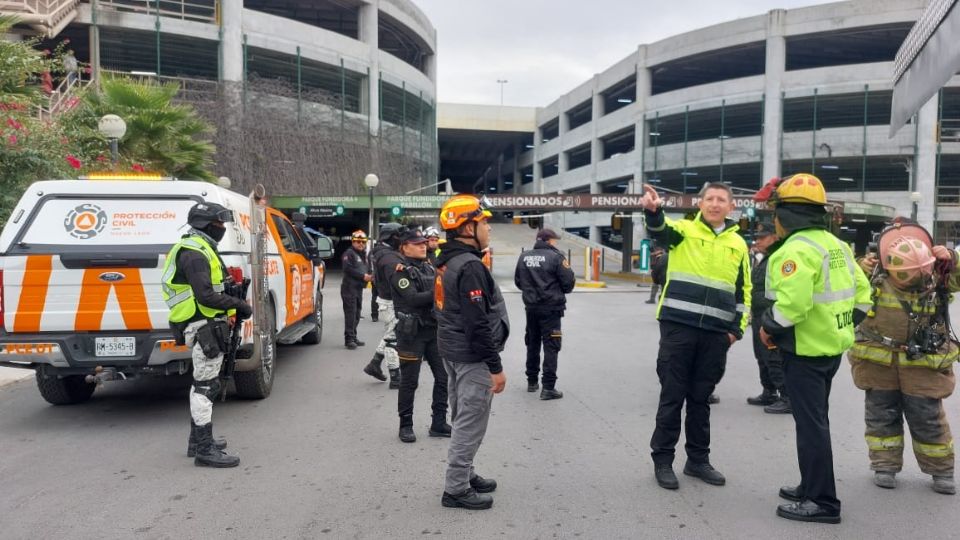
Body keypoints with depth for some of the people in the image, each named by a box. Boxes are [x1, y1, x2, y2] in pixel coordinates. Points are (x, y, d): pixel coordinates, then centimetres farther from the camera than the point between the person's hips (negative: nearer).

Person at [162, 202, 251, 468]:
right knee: (206, 386, -7)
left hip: (204, 326, 11)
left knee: (203, 384, 18)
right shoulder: (195, 253, -16)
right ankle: (204, 449, -3)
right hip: (204, 327, -11)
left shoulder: (198, 249, 18)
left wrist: (232, 307, 14)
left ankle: (198, 440, 30)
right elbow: (206, 296, -25)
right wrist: (238, 305, -16)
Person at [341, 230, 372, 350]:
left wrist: (369, 276, 3)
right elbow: (348, 269, -20)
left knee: (357, 314, 12)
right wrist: (363, 276, -20)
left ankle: (353, 337, 20)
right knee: (350, 314, -10)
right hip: (349, 287, -9)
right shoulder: (349, 253, -8)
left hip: (359, 288, 9)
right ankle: (349, 339, -9)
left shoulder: (363, 255, 20)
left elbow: (365, 269, 25)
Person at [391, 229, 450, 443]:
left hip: (434, 329, 7)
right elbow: (413, 299, -20)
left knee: (443, 377, 6)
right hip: (412, 332, -6)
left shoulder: (430, 268, 14)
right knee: (409, 382, 2)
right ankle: (406, 426, 16)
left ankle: (439, 424, 17)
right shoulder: (401, 271, -7)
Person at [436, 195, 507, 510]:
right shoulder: (470, 266, -21)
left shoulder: (447, 262, 10)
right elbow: (478, 323, -25)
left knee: (462, 420, 19)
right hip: (472, 357, -10)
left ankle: (463, 475, 30)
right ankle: (456, 489, 7)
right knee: (470, 424, -1)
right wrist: (495, 367, -20)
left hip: (452, 352, 10)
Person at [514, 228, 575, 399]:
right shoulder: (555, 257, -12)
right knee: (550, 347, -1)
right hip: (551, 308, -5)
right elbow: (569, 282, -10)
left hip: (531, 307, 5)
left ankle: (532, 382, 27)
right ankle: (548, 387, -3)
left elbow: (518, 282, 9)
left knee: (532, 344, 18)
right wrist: (560, 291, 10)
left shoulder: (524, 257, 3)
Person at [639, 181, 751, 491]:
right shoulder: (684, 230, 1)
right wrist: (653, 210, -45)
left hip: (716, 333, 4)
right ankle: (663, 460, 14)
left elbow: (743, 291, 17)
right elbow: (660, 231, -23)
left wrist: (737, 328, 7)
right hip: (678, 327, -3)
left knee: (701, 398, 13)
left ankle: (698, 460, 26)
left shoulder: (738, 244, 13)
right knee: (672, 395, 2)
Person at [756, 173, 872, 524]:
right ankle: (813, 487, 31)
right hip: (832, 345, 10)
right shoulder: (836, 245, 11)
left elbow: (792, 303, -30)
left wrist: (769, 328, -14)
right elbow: (861, 293, 14)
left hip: (805, 350, -10)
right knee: (816, 420, 19)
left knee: (810, 425, -1)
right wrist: (841, 326, 16)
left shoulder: (797, 249, -19)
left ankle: (822, 502, 7)